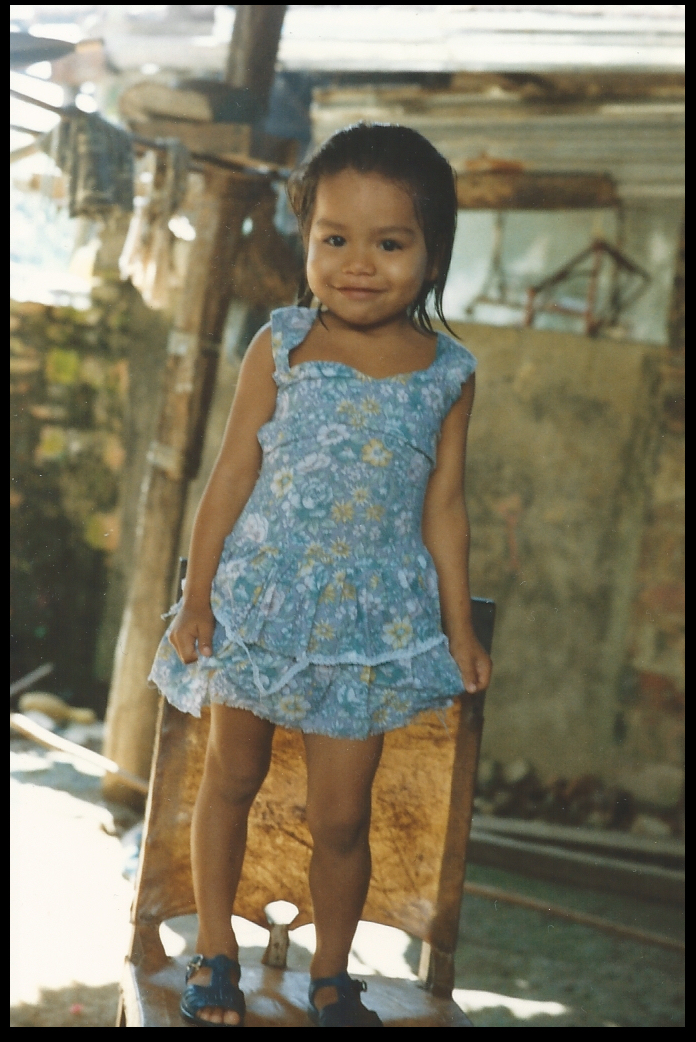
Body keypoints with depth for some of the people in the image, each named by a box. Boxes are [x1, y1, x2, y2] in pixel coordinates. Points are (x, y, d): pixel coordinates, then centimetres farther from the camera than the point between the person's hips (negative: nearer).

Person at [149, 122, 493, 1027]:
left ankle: (331, 976, 24)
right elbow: (231, 476, -2)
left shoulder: (449, 373, -4)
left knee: (340, 816, 3)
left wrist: (460, 630, 5)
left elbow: (443, 509, 3)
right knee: (231, 780, 15)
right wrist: (198, 596, -2)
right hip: (260, 600, 1)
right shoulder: (281, 348, -6)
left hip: (372, 618, 0)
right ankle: (215, 953, 33)